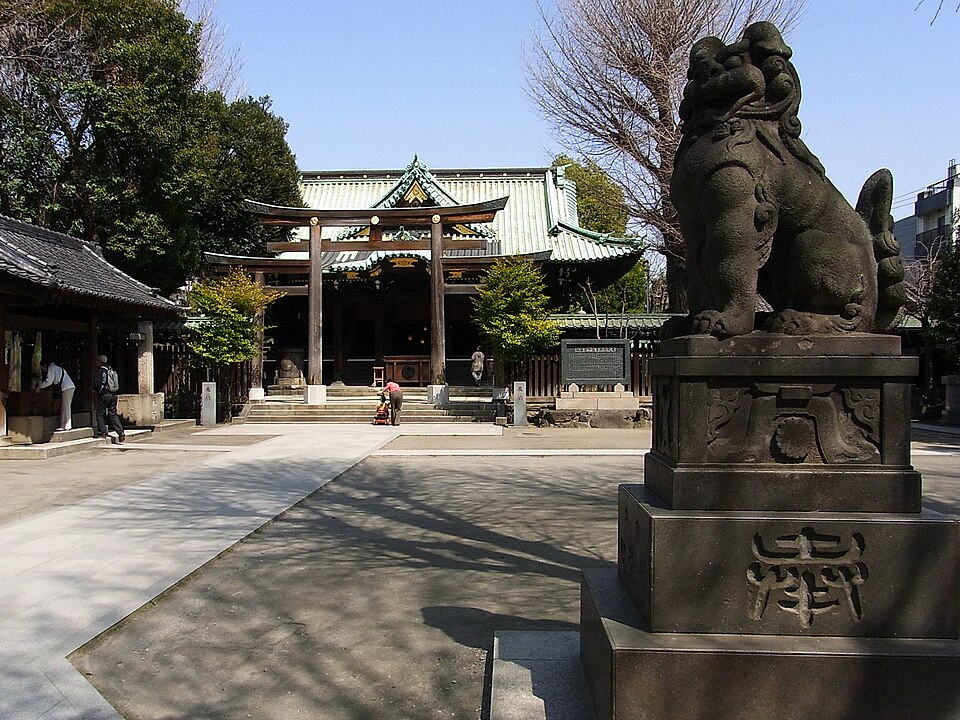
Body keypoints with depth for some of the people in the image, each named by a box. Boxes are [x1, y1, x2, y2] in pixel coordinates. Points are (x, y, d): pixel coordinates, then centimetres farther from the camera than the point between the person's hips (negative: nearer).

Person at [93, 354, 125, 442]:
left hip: (104, 395, -7)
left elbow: (97, 384, -16)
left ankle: (102, 432, 4)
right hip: (113, 395, 7)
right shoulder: (111, 370, 14)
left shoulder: (100, 371, -9)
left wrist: (95, 390, 6)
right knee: (113, 414, 9)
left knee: (100, 414, 4)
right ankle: (121, 432, 1)